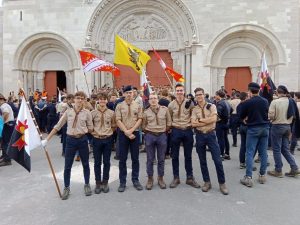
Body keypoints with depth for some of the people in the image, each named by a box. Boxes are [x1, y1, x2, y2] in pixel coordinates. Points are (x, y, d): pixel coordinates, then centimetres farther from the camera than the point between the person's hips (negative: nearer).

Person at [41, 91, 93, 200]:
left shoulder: (87, 113, -4)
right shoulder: (68, 112, -1)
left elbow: (90, 129, 4)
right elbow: (58, 126, 0)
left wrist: (83, 129, -10)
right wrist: (47, 139, -1)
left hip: (82, 140, -1)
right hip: (70, 140, 1)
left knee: (85, 164, 14)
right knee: (67, 166, 7)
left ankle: (87, 185, 34)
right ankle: (66, 188, 27)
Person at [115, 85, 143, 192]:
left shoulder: (138, 106, 5)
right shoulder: (119, 106, 1)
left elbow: (140, 119, -1)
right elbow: (118, 121, -5)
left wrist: (131, 130, -13)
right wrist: (126, 132, -13)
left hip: (135, 133, 1)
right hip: (123, 134, -1)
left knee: (135, 158, 8)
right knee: (122, 159, 4)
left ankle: (135, 180, 21)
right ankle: (122, 182, 15)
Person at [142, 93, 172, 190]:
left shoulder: (165, 109, -1)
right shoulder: (146, 112, 0)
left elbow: (169, 122, 6)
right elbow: (144, 126, 8)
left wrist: (164, 131, 9)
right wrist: (148, 133, 7)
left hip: (162, 136, 0)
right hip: (150, 136, 0)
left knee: (161, 159, 9)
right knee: (150, 159, 7)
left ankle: (160, 178, 24)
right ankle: (150, 179, 21)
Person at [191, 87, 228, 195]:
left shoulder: (211, 106, 0)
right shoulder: (194, 110, 5)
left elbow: (214, 119, -16)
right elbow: (193, 124, -9)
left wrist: (200, 120, -11)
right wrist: (207, 121, -13)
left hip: (210, 134, -2)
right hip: (200, 136, 2)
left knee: (217, 160, -1)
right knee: (202, 160, 10)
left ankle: (222, 183, 14)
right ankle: (207, 182, 25)